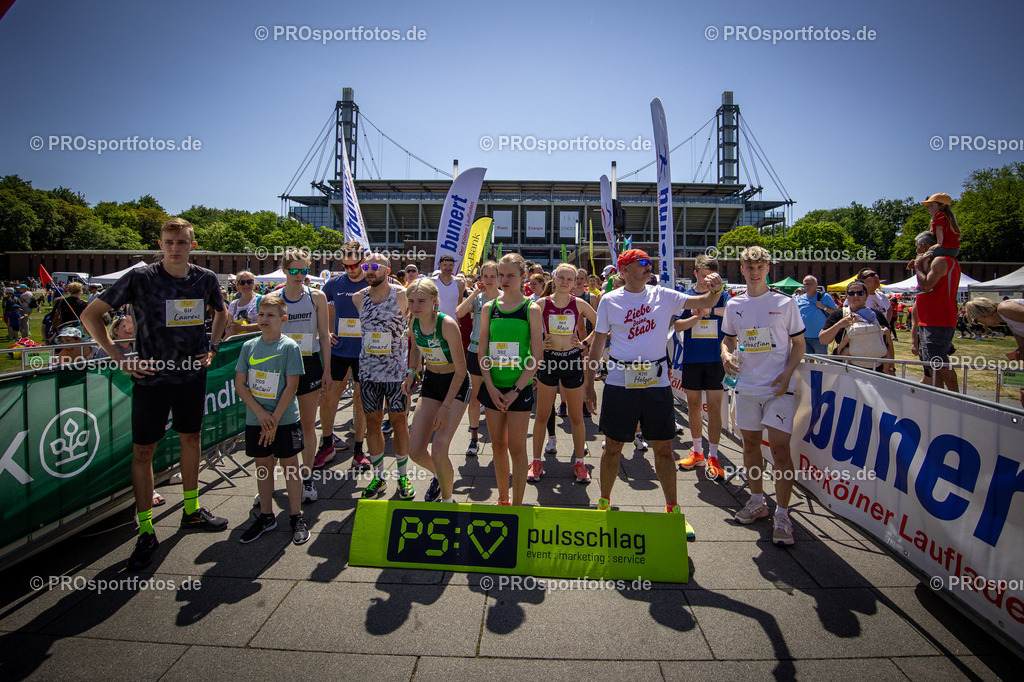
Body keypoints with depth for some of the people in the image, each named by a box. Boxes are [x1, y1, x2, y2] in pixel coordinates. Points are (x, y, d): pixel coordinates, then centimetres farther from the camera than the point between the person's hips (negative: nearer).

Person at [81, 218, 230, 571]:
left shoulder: (206, 279, 0)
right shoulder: (139, 278, -10)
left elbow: (221, 312, 20)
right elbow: (90, 315, -4)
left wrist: (212, 347, 7)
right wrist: (120, 358, -9)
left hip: (193, 374, 3)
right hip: (152, 377, -3)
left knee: (191, 439, 14)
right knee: (143, 450, 1)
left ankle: (192, 511, 31)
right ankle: (146, 531, 14)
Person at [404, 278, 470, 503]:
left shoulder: (447, 324, -26)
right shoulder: (414, 321, -8)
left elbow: (461, 370, -21)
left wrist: (446, 406, -23)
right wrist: (411, 373, 2)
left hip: (456, 384, -6)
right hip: (431, 381, 6)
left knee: (438, 452, -15)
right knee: (415, 451, 3)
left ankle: (447, 500, 12)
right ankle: (441, 476, 37)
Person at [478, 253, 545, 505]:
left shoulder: (531, 309, -5)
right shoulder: (489, 308, 5)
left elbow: (537, 356, -8)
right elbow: (482, 352, 4)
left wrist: (515, 390, -13)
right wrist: (490, 387, -6)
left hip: (519, 389, -3)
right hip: (493, 388, 4)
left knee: (516, 448, 1)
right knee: (498, 445, 13)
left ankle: (517, 504, 14)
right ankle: (502, 498, 30)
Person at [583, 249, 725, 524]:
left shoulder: (663, 296, 3)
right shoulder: (609, 301, 0)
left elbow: (705, 302, 0)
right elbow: (597, 344, 3)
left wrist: (716, 290, -23)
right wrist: (589, 385, 1)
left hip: (657, 382, 1)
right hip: (619, 383, -1)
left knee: (663, 448, 8)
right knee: (613, 446, 9)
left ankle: (673, 508, 23)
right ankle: (604, 502, 28)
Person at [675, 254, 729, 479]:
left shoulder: (721, 296, 3)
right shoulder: (685, 296, 5)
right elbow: (678, 326, -4)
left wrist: (711, 310, -25)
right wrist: (698, 316, -19)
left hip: (715, 359, -1)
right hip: (692, 359, 2)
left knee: (714, 407, -3)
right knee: (693, 405, 9)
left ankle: (713, 456, 6)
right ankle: (697, 452, 23)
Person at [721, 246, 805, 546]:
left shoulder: (785, 303, -2)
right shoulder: (734, 305, 6)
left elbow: (798, 343, 2)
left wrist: (787, 373, -12)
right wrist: (727, 355, -6)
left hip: (777, 387, -4)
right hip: (747, 386, 4)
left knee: (779, 447, -9)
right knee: (750, 443, 12)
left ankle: (782, 514, 2)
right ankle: (757, 501, 30)